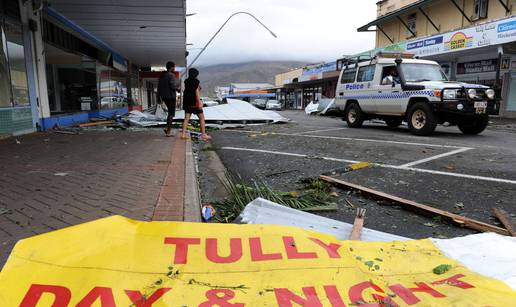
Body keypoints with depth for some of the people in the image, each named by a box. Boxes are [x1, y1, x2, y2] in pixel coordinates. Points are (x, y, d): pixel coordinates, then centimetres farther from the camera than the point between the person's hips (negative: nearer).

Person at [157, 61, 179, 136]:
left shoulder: (162, 75, 12)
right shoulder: (171, 75, -13)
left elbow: (159, 86, 13)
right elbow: (173, 86, -23)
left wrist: (160, 96, 19)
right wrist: (177, 88, -2)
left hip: (164, 96, 8)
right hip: (171, 96, -8)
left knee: (170, 112, 20)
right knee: (171, 114, -1)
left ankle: (167, 128, 11)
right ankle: (168, 132, -1)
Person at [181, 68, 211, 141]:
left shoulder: (186, 81, 8)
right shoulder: (196, 81, -10)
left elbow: (186, 91, 15)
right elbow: (197, 92, -17)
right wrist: (199, 102, -20)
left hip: (187, 102, 6)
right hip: (194, 102, -6)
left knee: (186, 118, 4)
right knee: (202, 118, 4)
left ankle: (183, 134, -4)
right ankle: (203, 134, 5)